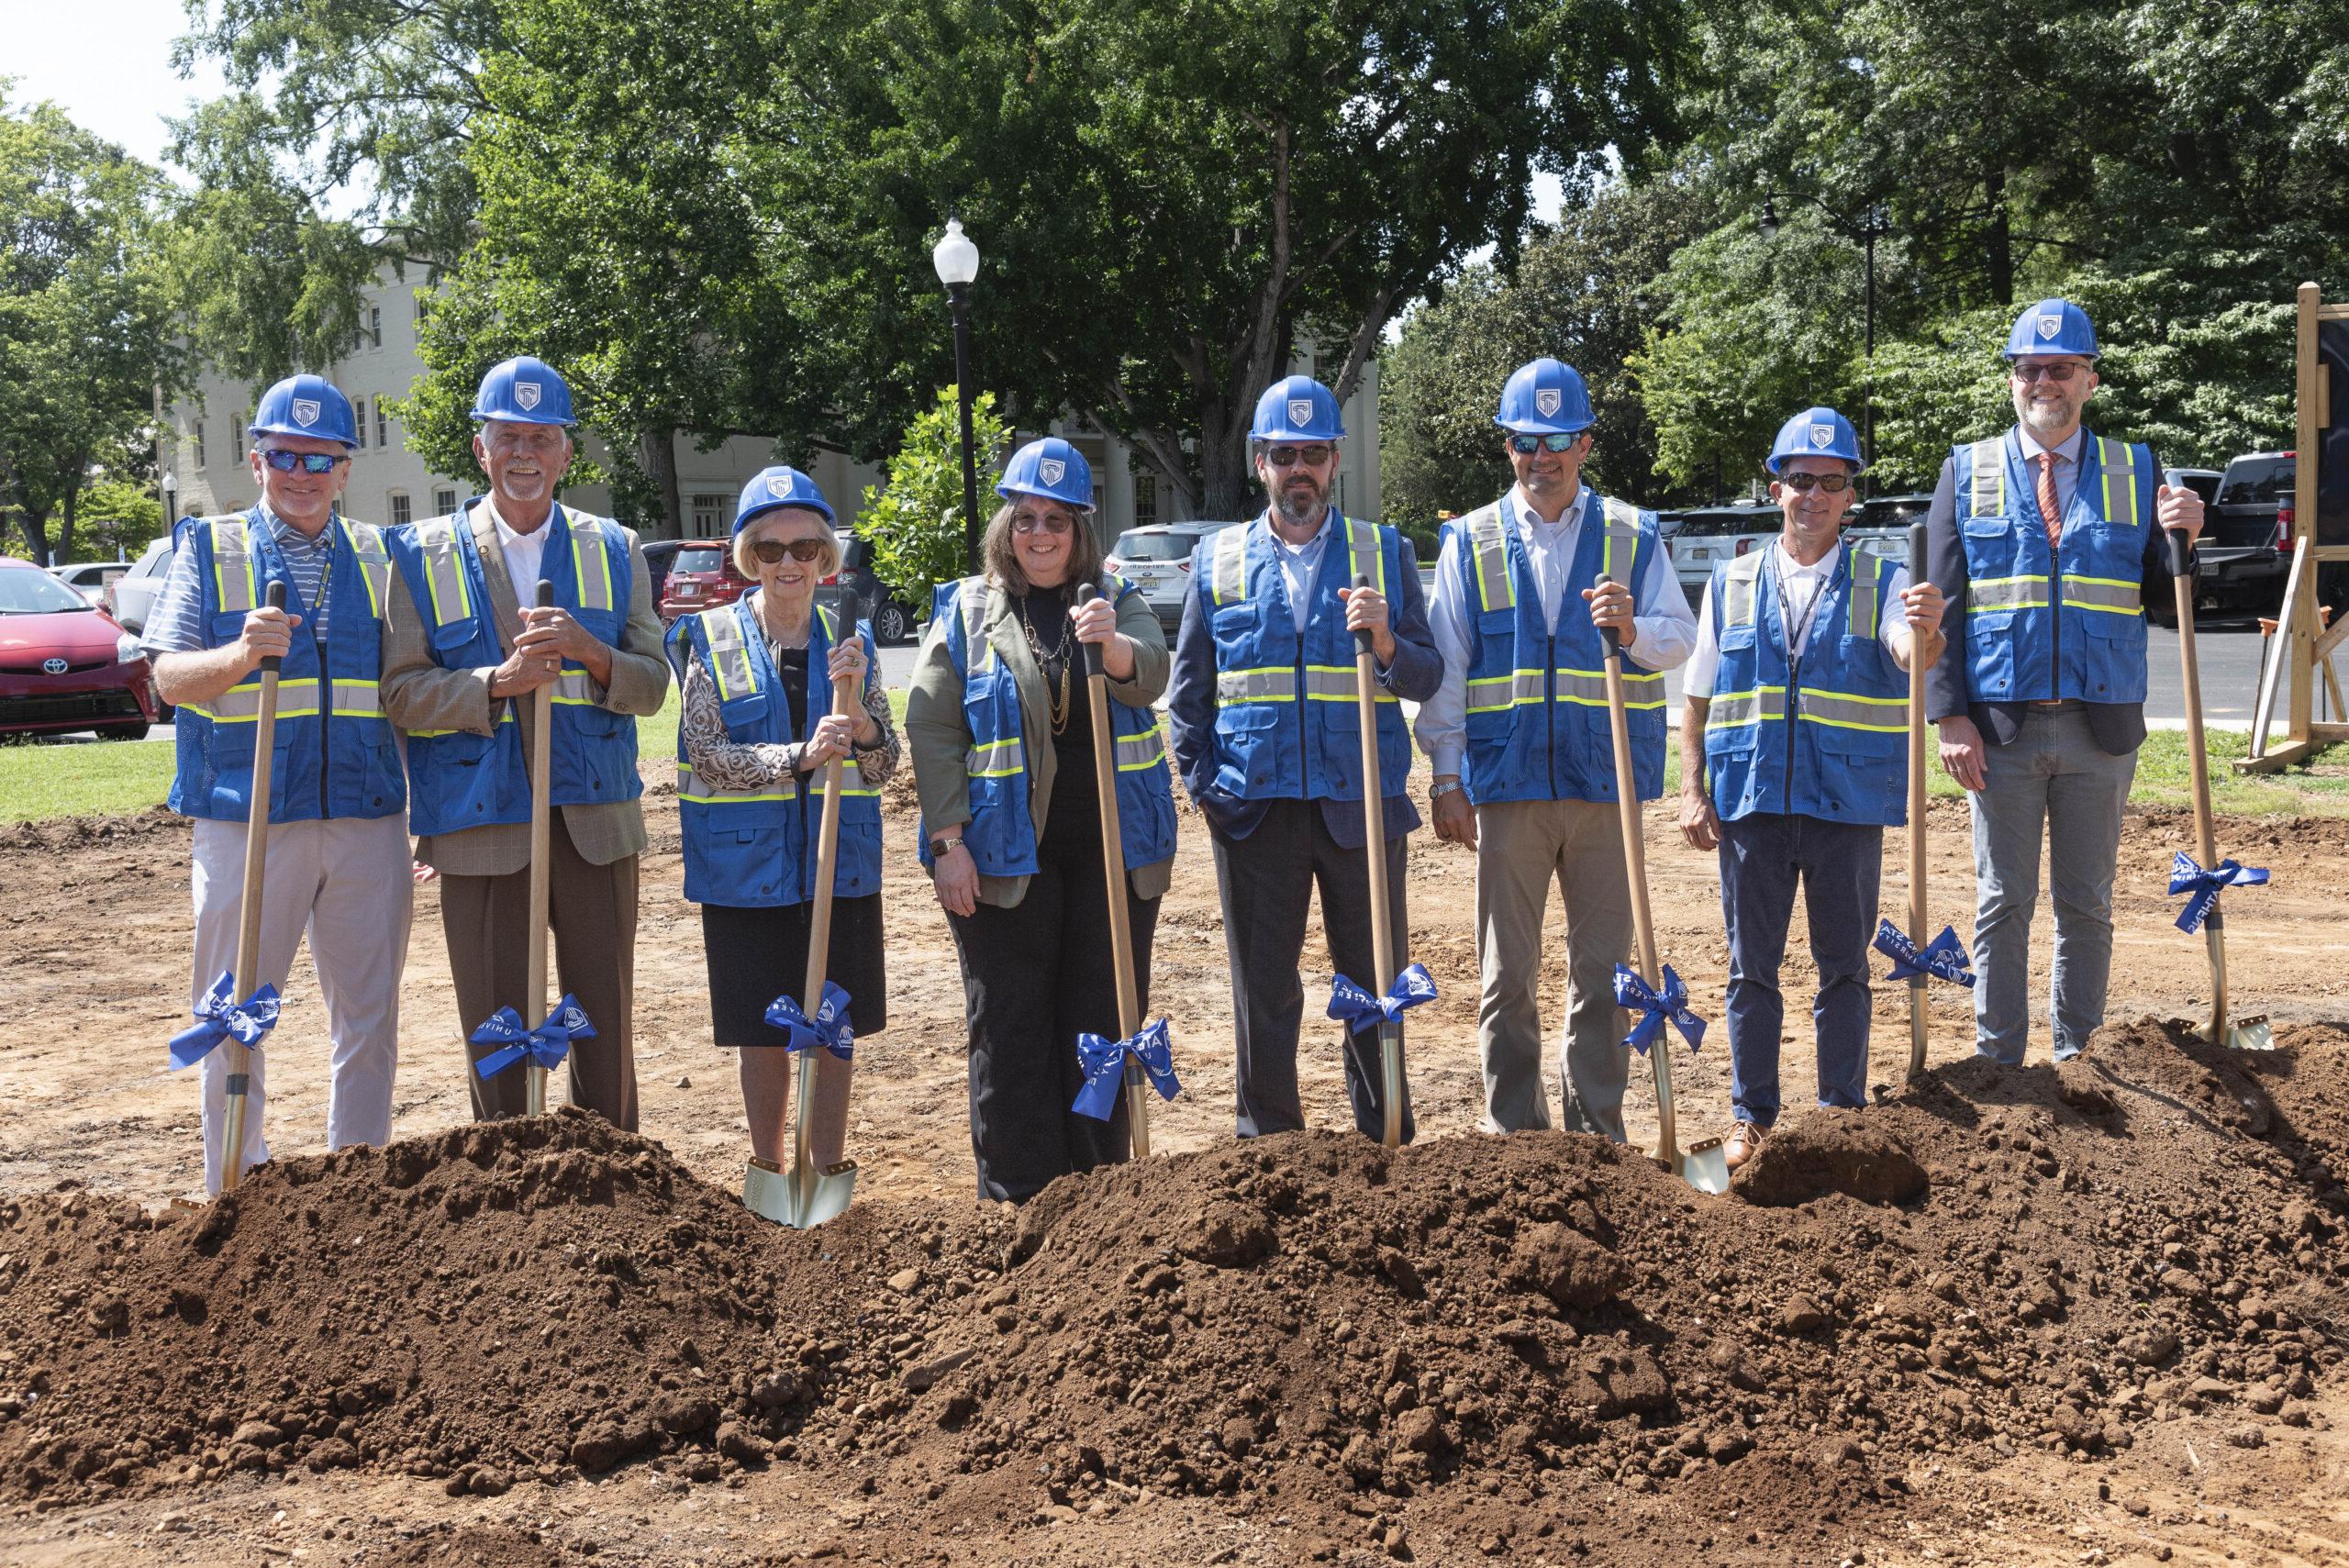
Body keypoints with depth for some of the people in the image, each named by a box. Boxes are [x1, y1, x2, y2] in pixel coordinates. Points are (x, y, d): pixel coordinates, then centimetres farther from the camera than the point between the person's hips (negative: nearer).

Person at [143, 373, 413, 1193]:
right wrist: (240, 654, -23)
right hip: (246, 824, -2)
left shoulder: (377, 557, 12)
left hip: (368, 824, 2)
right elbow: (170, 676, -2)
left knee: (369, 1022, 9)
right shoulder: (210, 550, 6)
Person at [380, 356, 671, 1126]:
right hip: (480, 828, -1)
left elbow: (652, 683, 4)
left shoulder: (613, 551, 9)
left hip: (595, 824, 2)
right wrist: (497, 680, -19)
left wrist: (588, 651, -16)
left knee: (606, 1028, 8)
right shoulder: (422, 556, 2)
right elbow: (402, 692, -5)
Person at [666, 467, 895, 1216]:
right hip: (748, 867, -2)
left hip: (839, 866, 2)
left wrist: (856, 703, -16)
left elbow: (883, 764, 2)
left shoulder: (847, 641, 5)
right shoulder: (711, 638, -3)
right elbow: (708, 755, -11)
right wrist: (799, 757, -24)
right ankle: (768, 1176, 24)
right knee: (763, 1036, 7)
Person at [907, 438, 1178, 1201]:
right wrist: (946, 841, -8)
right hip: (1004, 853, -2)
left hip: (1112, 850, 2)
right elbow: (933, 731, -1)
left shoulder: (1118, 601, 6)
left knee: (1102, 1022, 9)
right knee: (1009, 1029, 2)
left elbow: (1150, 675, -13)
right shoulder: (965, 612, 3)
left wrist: (1112, 644, -36)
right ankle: (1016, 1194, 12)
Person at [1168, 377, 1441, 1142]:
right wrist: (1204, 786, 2)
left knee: (1377, 987, 7)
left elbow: (1425, 680, 2)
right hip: (1256, 812, 1)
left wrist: (1385, 642, -18)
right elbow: (1188, 692, 12)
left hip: (1362, 807, 0)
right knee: (1263, 991, 8)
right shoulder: (1217, 559, 8)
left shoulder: (1385, 553, 7)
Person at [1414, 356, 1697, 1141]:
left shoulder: (1631, 536, 6)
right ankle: (1511, 1129, 17)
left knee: (1603, 966, 7)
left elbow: (1682, 637, 1)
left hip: (1605, 783, 0)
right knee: (1507, 973, 6)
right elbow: (1444, 670, 5)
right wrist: (1446, 778, -1)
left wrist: (1634, 629, -21)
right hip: (1506, 784, 0)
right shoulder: (1470, 542, 6)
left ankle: (1598, 1129, 19)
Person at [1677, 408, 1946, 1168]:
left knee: (1844, 967, 7)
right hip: (1750, 800, 1)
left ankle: (1844, 1115, 18)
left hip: (1849, 802, -1)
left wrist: (1925, 632, -41)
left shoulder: (1880, 583, 3)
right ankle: (1751, 1116, 17)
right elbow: (1697, 695, 10)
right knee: (1751, 968, 7)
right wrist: (1692, 790, 1)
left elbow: (1910, 651, -18)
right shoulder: (1732, 583, 8)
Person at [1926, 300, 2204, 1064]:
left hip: (2102, 726, 1)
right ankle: (1998, 1065, 14)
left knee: (2086, 905, 9)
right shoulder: (1968, 471, 4)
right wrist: (1951, 716, -8)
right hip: (2001, 727, -1)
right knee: (2003, 903, 5)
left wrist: (2185, 541, -13)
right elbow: (1942, 606, 1)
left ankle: (2078, 1061, 20)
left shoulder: (2136, 472, 7)